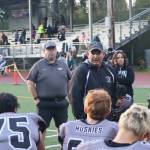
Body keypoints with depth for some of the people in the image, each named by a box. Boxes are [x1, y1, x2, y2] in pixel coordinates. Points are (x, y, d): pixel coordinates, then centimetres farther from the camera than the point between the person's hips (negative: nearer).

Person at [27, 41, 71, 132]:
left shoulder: (63, 65, 9)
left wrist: (68, 95, 8)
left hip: (61, 103, 3)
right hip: (45, 103, -3)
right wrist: (36, 98, -5)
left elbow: (70, 80, 17)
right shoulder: (38, 65, -1)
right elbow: (30, 82, -2)